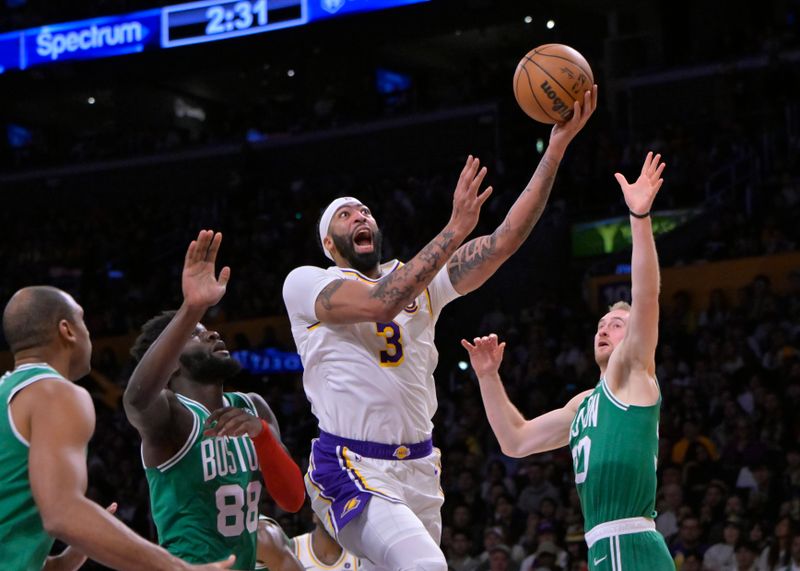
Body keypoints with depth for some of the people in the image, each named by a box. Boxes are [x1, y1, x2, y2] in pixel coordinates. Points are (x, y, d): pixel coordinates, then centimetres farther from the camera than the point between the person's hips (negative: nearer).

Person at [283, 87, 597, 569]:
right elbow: (379, 302, -19)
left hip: (419, 470, 6)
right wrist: (456, 227, -21)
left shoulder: (420, 281, 15)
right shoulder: (306, 283, 1)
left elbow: (505, 241, 5)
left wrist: (558, 145, -3)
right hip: (351, 472, -6)